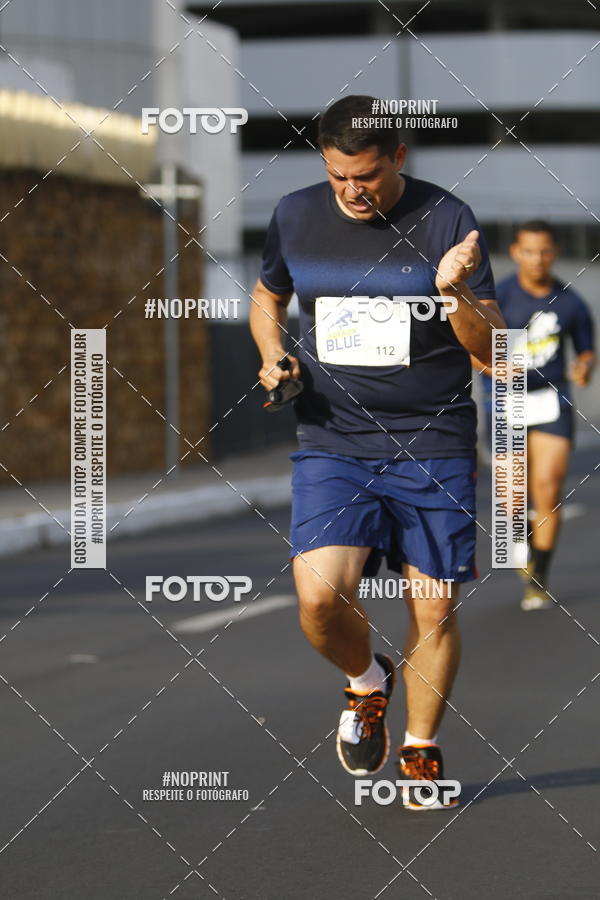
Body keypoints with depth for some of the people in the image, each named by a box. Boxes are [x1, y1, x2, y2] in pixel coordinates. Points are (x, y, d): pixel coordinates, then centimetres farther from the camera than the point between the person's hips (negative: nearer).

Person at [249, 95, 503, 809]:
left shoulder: (446, 221, -6)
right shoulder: (295, 217, 3)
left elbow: (492, 350, -6)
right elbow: (267, 296, 23)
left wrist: (455, 295, -25)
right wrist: (273, 359, 3)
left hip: (433, 448, -1)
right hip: (332, 447, 1)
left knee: (434, 614, 2)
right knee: (319, 596, -18)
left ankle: (421, 749, 27)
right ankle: (365, 681, 16)